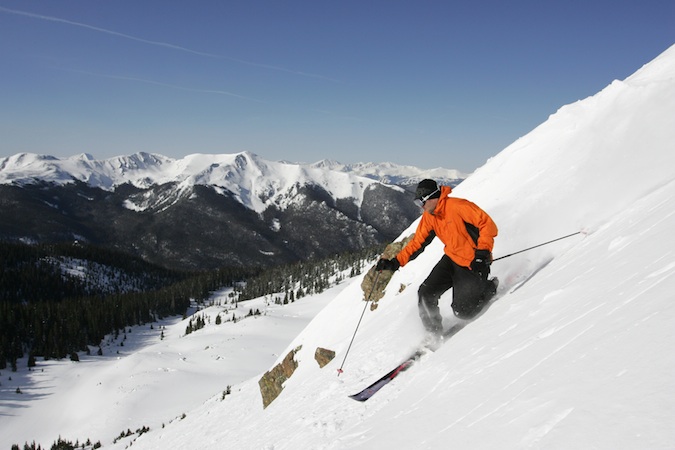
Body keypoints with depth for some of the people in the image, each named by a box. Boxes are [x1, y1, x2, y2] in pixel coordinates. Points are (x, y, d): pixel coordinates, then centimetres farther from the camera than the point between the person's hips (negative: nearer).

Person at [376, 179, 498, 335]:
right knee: (425, 294, -5)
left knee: (462, 311, -5)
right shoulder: (429, 217, 2)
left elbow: (488, 224, -21)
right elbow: (417, 242, 4)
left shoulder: (457, 206, -22)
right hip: (451, 259, 7)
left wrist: (483, 251, -29)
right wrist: (395, 262, -5)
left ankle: (490, 287, 20)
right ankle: (435, 335, 13)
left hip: (473, 264, -7)